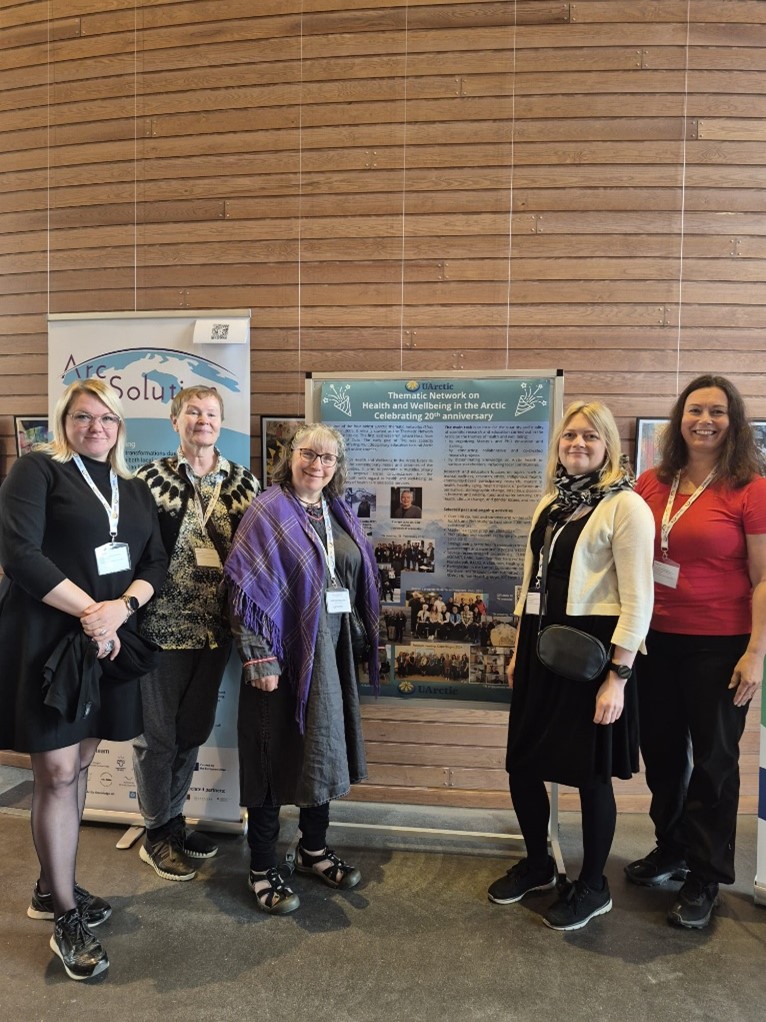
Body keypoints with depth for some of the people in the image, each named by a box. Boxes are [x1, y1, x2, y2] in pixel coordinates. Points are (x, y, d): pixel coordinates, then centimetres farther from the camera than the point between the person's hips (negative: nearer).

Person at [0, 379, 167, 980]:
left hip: (109, 642, 6)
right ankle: (66, 920, 15)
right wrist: (89, 610, -14)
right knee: (56, 773, 0)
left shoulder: (134, 490, 13)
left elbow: (156, 563, 8)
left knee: (79, 763, 14)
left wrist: (120, 607, -11)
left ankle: (52, 889, 33)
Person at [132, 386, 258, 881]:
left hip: (216, 629, 4)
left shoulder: (245, 483, 4)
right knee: (157, 732, 10)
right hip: (163, 625, -3)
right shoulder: (152, 479, -4)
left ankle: (174, 818, 37)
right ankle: (157, 834, 28)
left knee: (194, 728, 17)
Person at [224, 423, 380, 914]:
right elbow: (248, 588, -14)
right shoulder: (268, 510, -9)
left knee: (323, 746, 16)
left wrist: (368, 638, 12)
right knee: (275, 752, 5)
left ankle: (314, 849, 35)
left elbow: (360, 580, 15)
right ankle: (263, 868, 22)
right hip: (283, 649, -6)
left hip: (331, 650, 6)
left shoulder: (340, 514, 10)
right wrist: (259, 658, -19)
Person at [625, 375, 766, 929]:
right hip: (657, 639, 5)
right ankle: (671, 848, 41)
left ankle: (704, 878, 29)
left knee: (713, 759, 10)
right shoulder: (652, 484, 3)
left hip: (719, 646, -4)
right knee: (661, 750, 18)